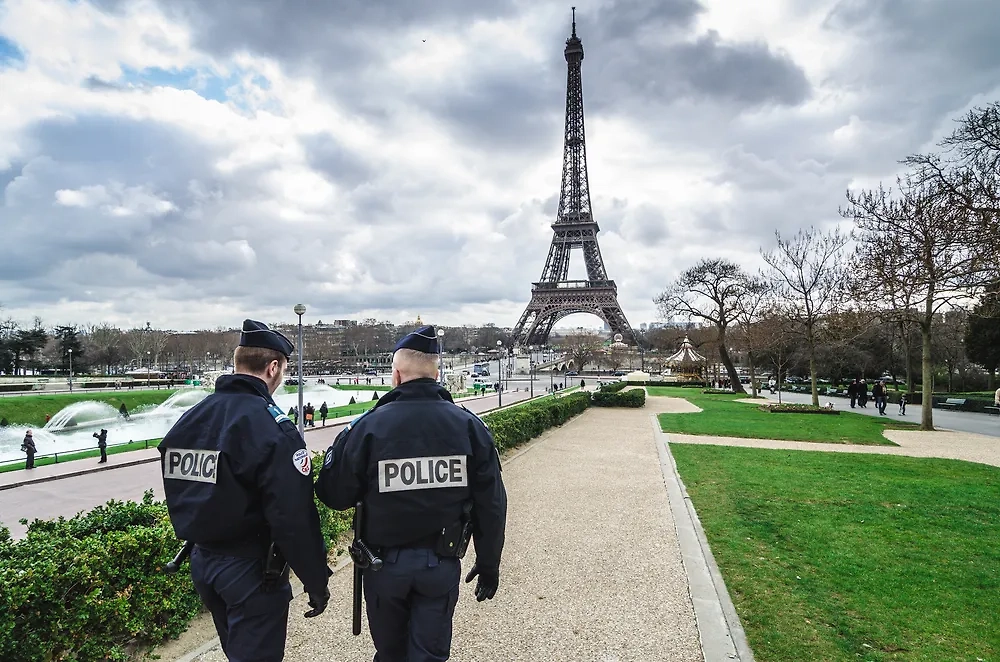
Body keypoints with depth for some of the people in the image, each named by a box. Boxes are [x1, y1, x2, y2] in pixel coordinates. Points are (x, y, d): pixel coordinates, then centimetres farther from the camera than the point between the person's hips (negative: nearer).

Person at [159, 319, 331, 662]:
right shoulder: (272, 427, -22)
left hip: (201, 561, 8)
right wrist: (316, 581, -14)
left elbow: (179, 498, 12)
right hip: (252, 570, -8)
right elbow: (295, 518, -24)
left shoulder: (188, 419, 3)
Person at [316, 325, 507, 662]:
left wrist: (342, 444, 7)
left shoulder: (369, 426, -15)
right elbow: (491, 505, -5)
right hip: (442, 564, 1)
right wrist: (489, 565, 8)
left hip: (385, 562, 0)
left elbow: (335, 496, -9)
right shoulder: (469, 425, -9)